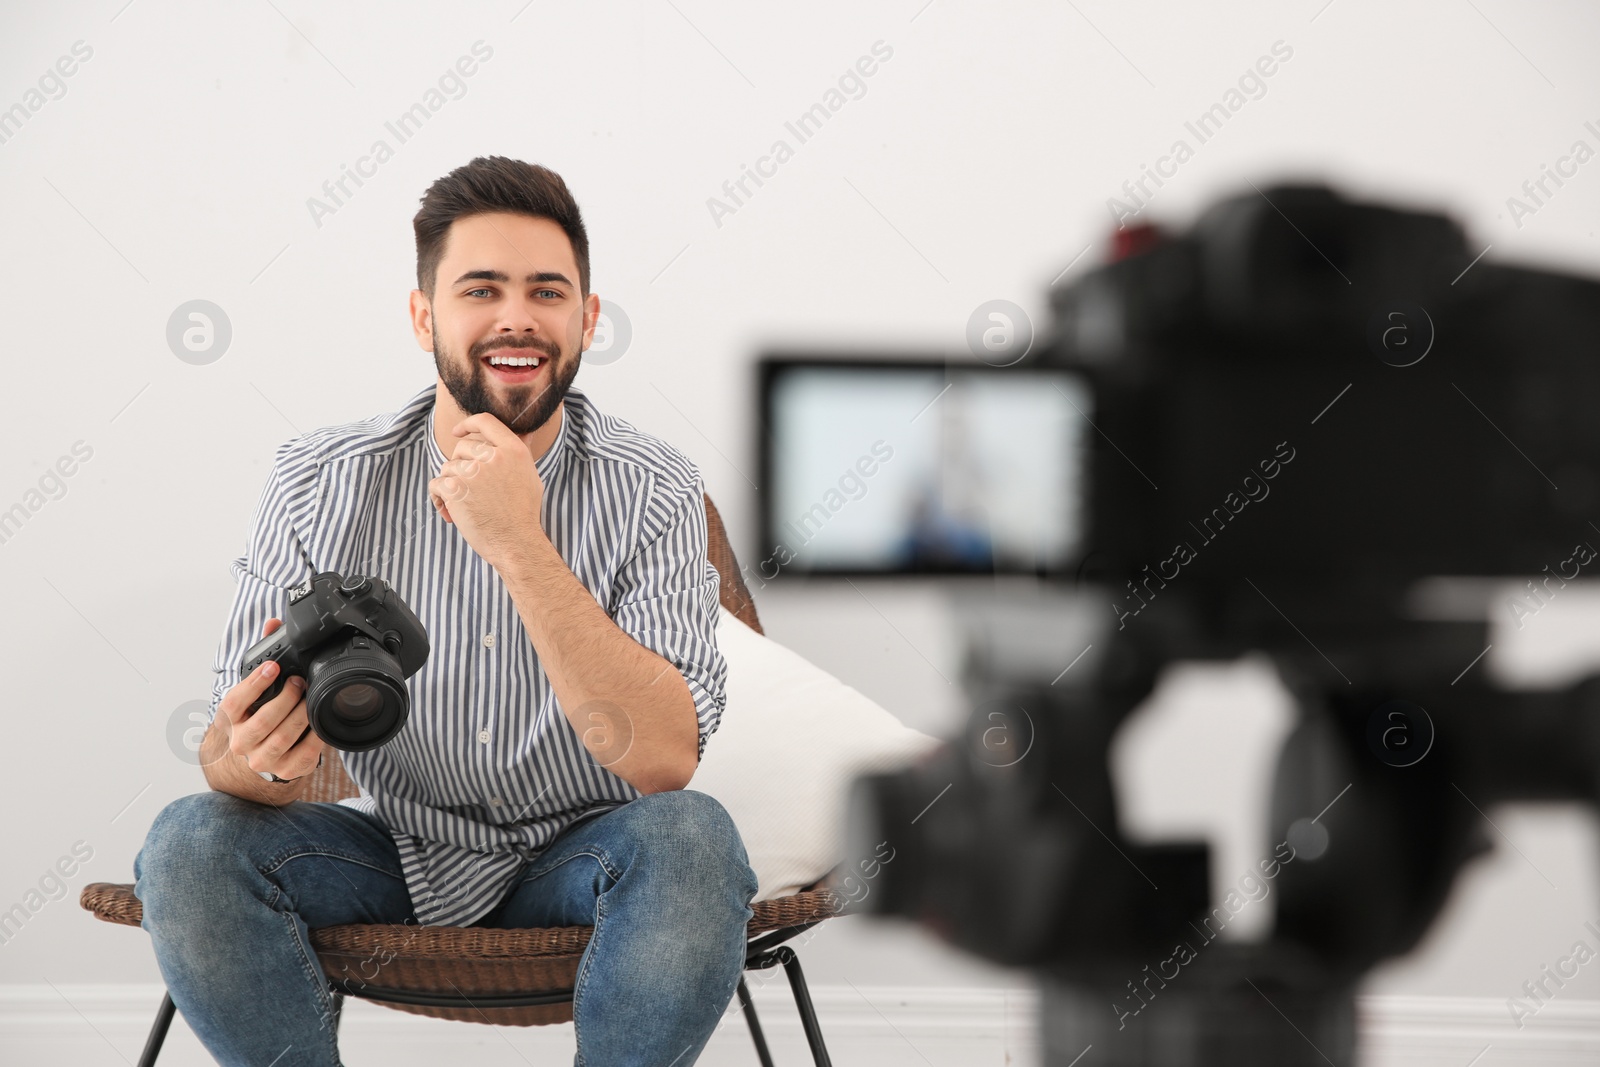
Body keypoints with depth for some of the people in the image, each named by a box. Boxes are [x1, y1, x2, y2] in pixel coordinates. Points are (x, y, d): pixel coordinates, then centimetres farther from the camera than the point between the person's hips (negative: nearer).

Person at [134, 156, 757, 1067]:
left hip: (576, 865, -1)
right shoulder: (318, 485, -9)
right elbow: (235, 760, -9)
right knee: (190, 844, -24)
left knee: (691, 839, -33)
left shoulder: (653, 491, -13)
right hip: (398, 850, 2)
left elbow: (664, 760, -27)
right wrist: (255, 760, -35)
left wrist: (520, 547, -34)